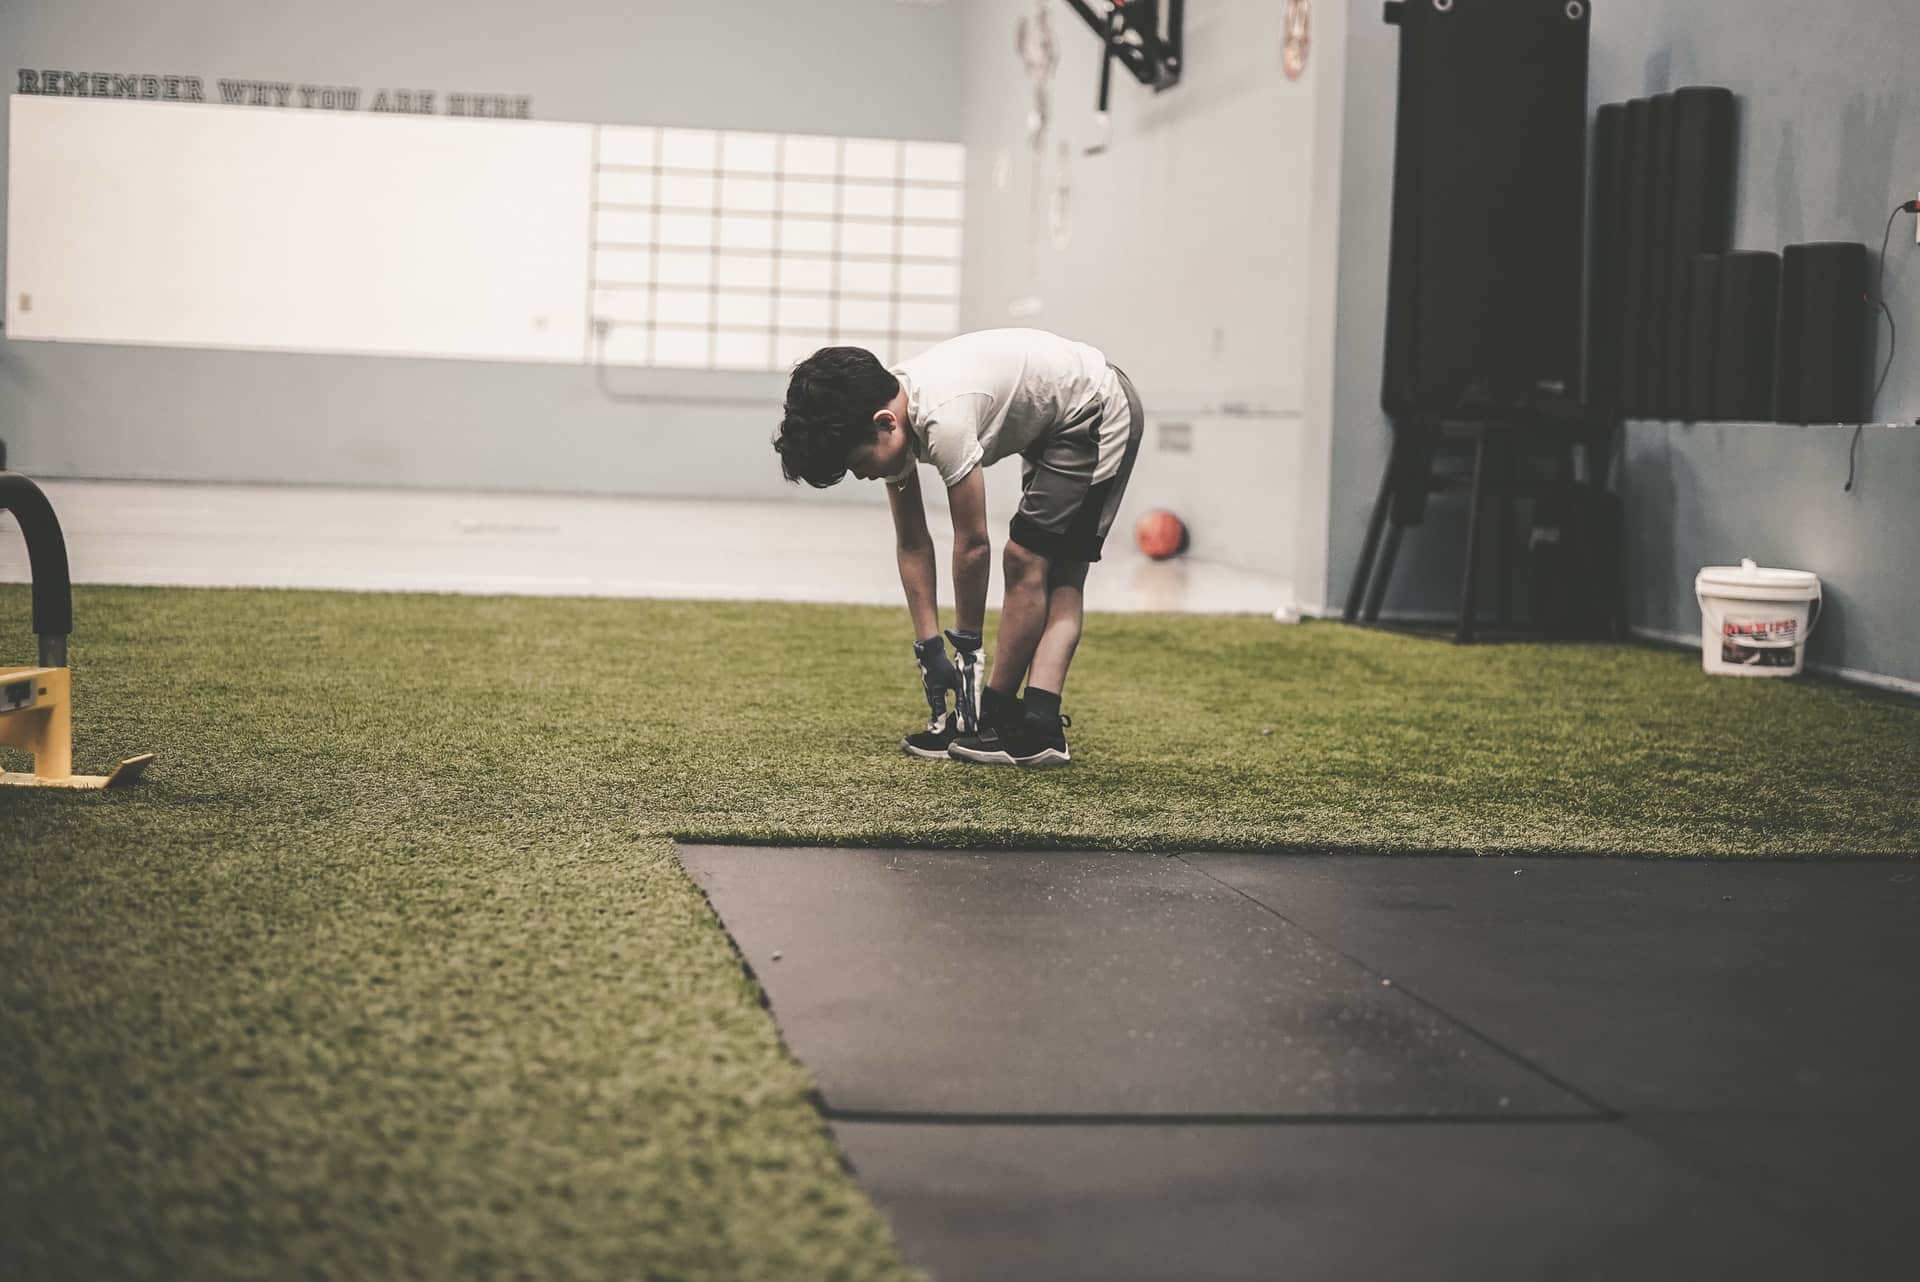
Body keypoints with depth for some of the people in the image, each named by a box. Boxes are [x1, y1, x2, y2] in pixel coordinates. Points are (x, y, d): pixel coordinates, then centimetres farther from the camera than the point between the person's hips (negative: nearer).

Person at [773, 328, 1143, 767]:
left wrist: (967, 645, -13)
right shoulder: (889, 420, -8)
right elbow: (911, 544, 0)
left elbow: (972, 545, -25)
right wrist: (928, 648, -2)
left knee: (1025, 561, -10)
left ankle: (997, 718, -3)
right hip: (1055, 422, 9)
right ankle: (1040, 728, -2)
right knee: (1059, 577, 2)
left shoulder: (943, 420, -34)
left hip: (1100, 413, -9)